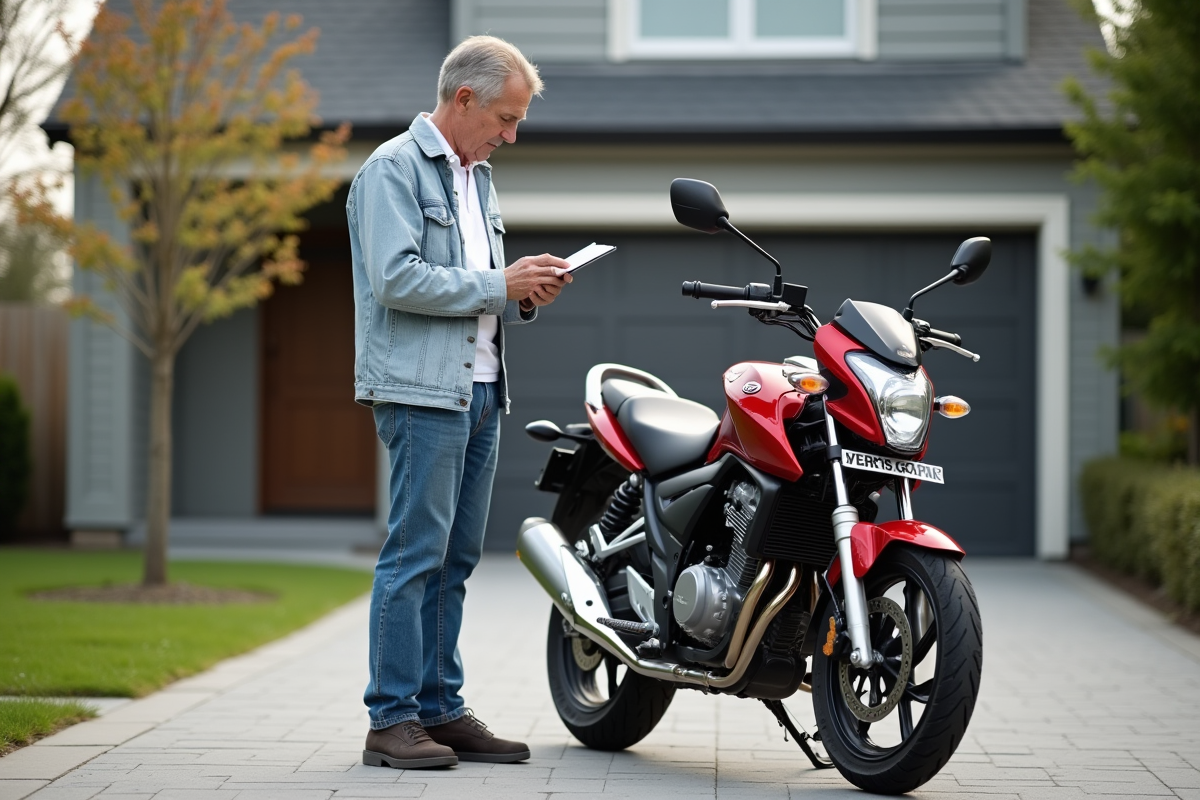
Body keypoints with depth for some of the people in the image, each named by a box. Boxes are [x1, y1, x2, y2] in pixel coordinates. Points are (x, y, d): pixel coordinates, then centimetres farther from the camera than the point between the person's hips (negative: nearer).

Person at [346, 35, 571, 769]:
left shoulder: (480, 177, 21)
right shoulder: (394, 168, -6)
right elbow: (397, 279, -18)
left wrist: (525, 299, 5)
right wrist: (499, 284, -14)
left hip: (480, 389, 9)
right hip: (421, 389, -9)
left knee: (455, 560, 10)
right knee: (416, 555, -9)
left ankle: (441, 709, 15)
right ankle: (392, 720, -5)